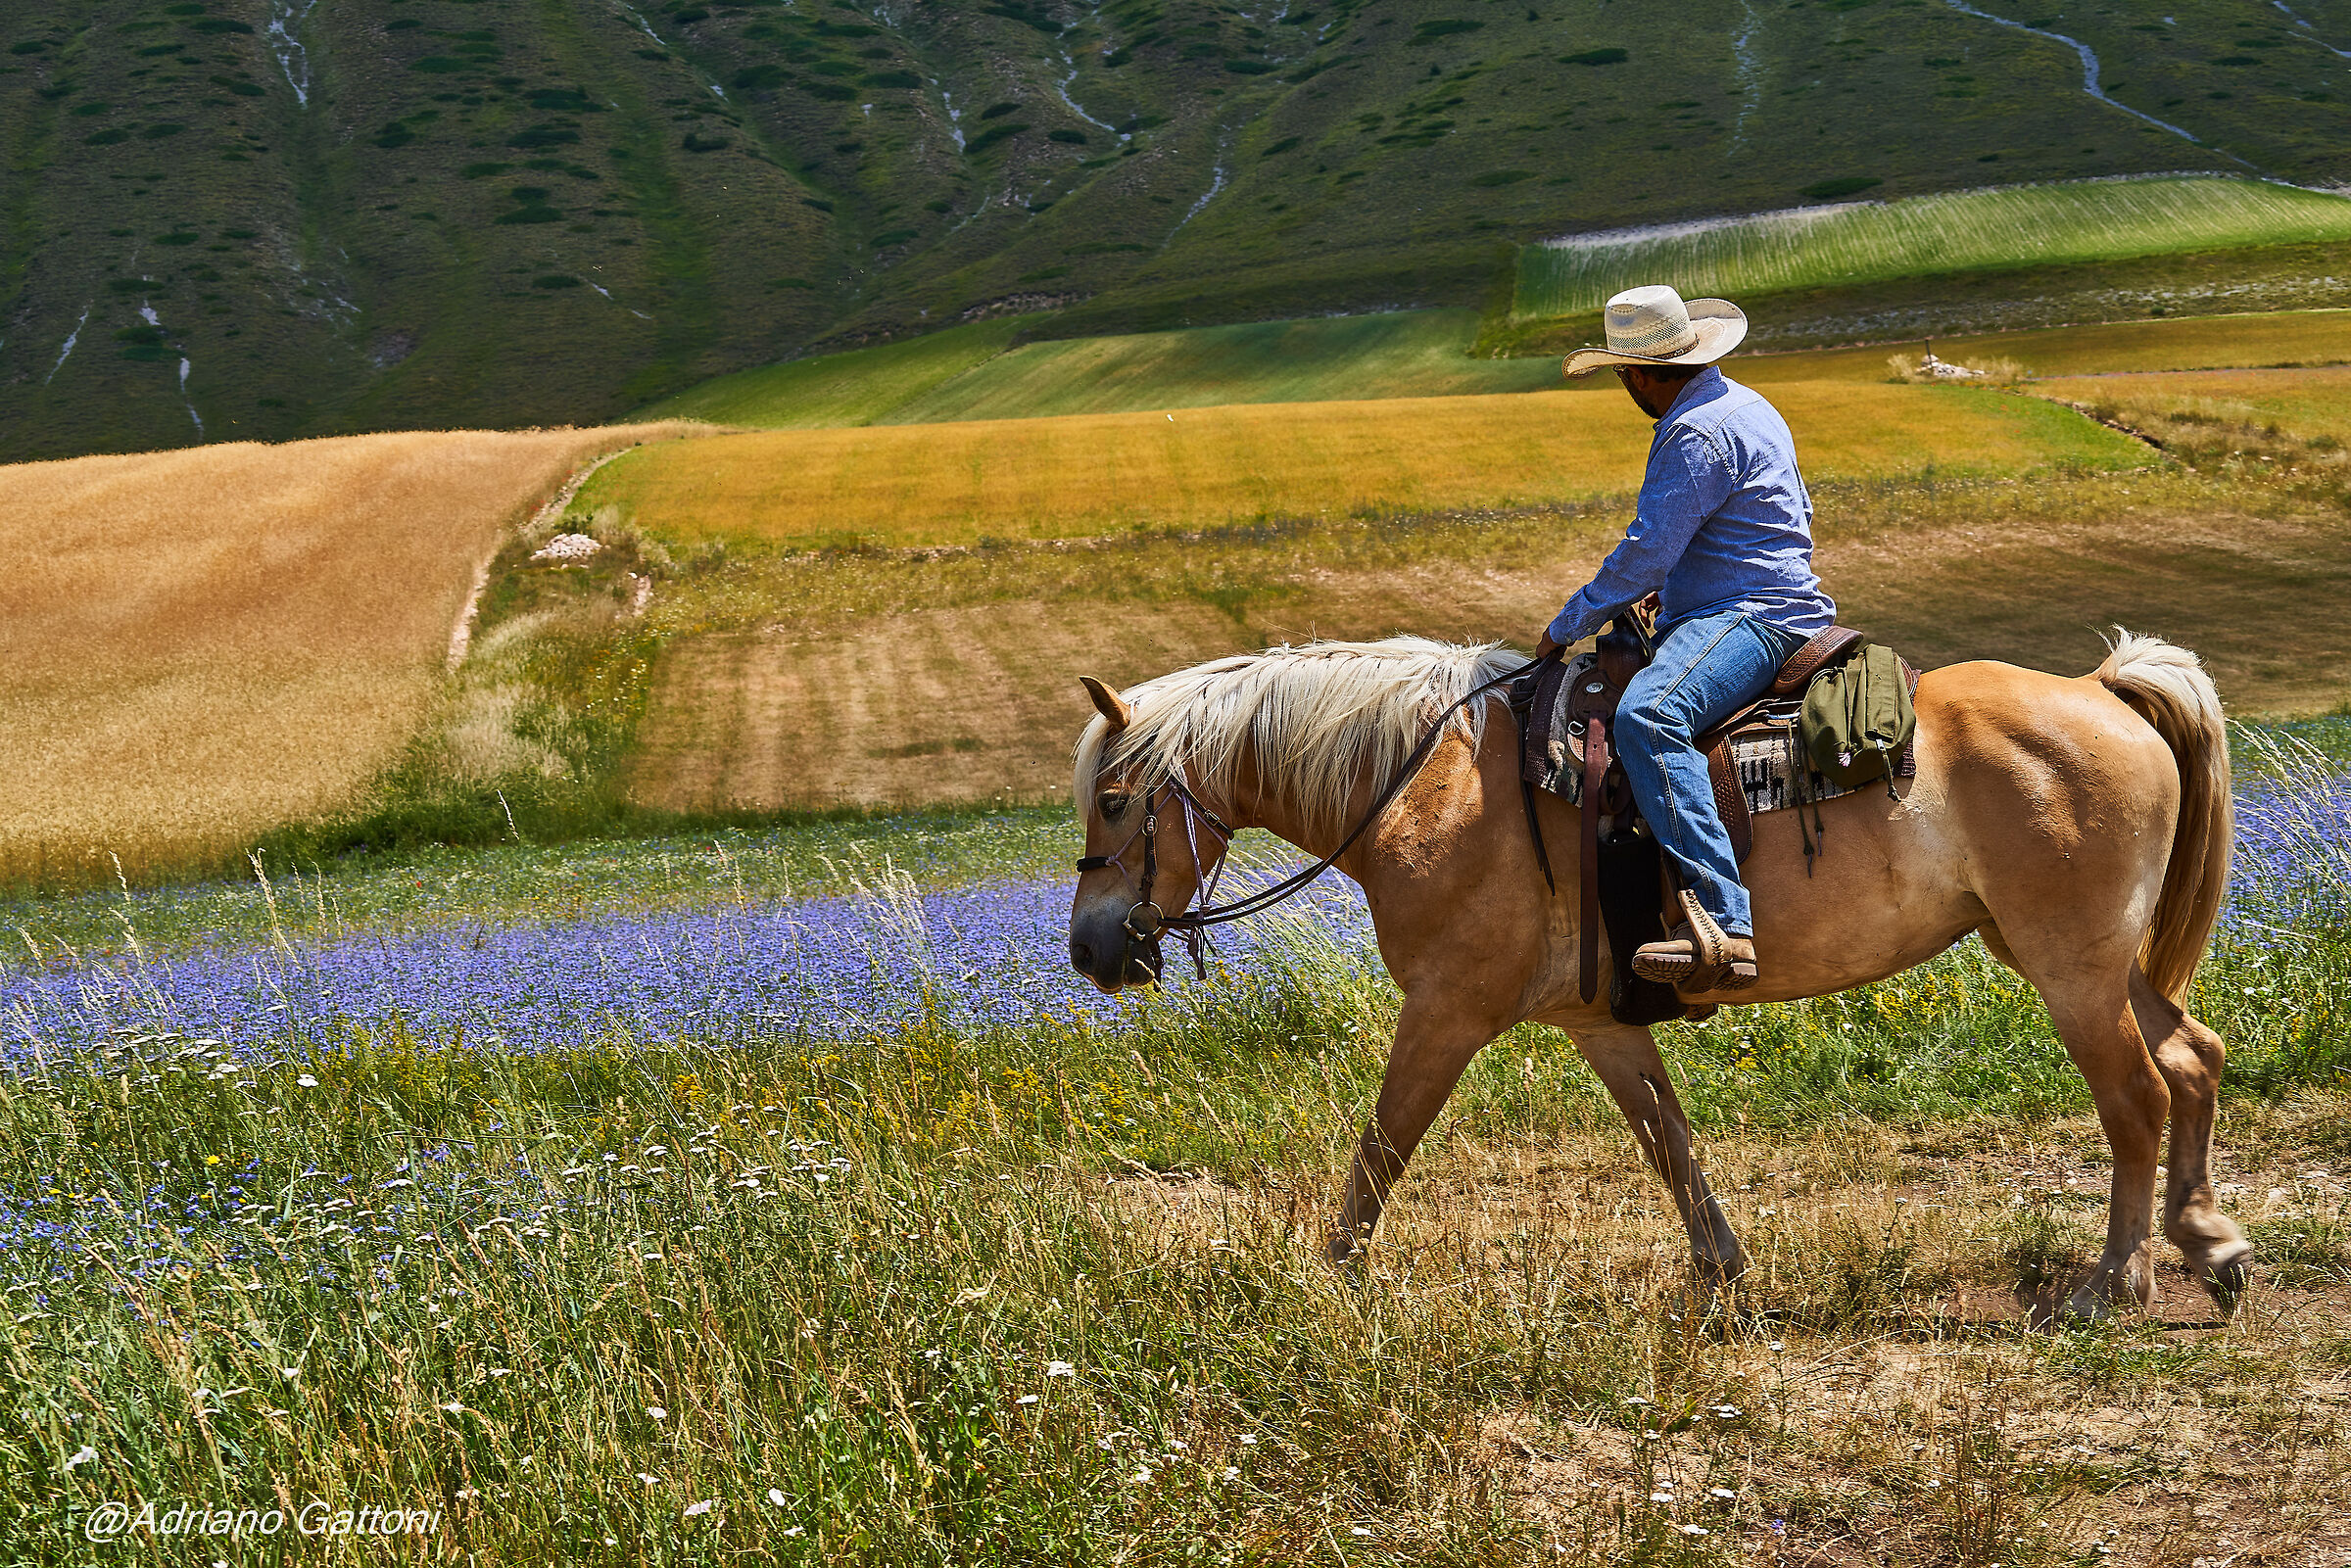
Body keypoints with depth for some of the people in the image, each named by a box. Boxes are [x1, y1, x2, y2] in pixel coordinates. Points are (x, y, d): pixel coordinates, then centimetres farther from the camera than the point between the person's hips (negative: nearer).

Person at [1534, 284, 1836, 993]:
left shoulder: (1699, 433, -15)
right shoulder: (1743, 404, 20)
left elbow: (1645, 553, -20)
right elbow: (1793, 514, 34)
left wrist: (1565, 628, -8)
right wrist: (1685, 582, 34)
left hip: (1752, 619, -12)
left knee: (1647, 715, -37)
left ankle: (1722, 923, -52)